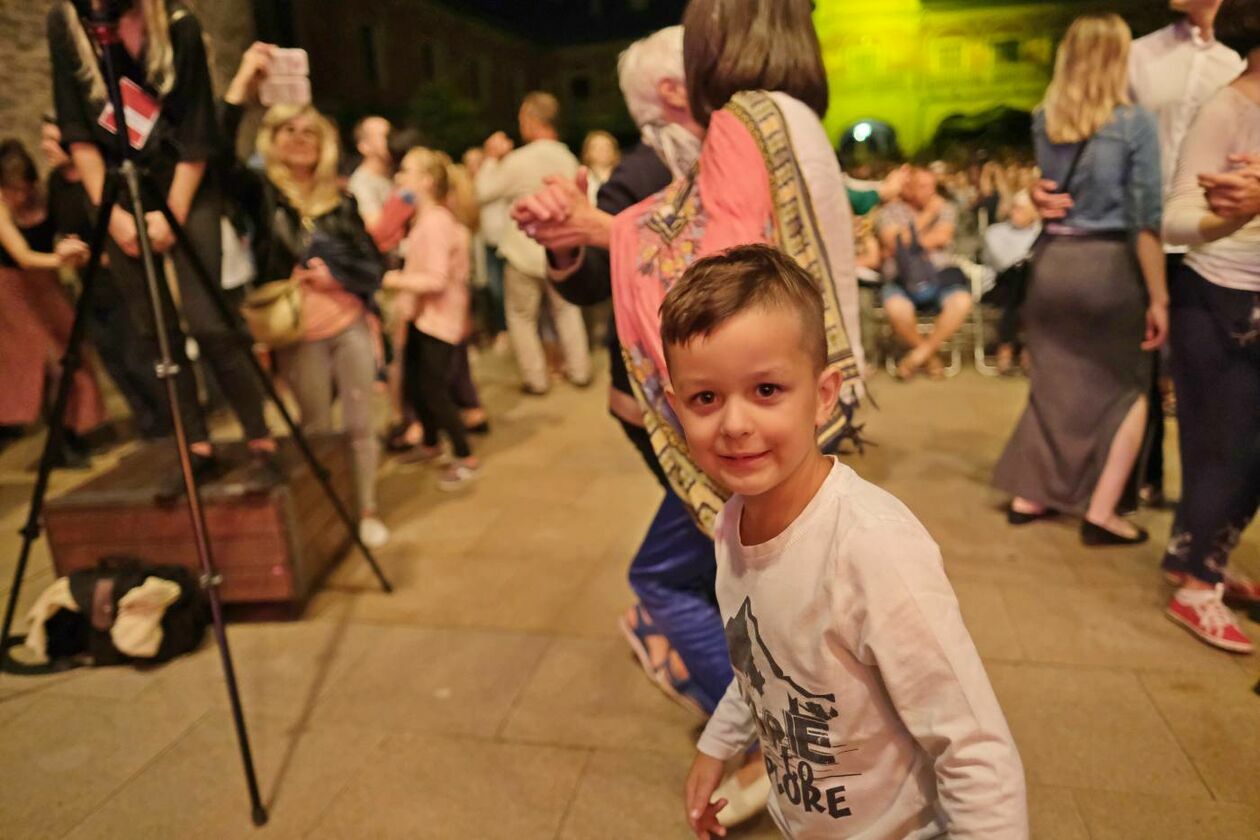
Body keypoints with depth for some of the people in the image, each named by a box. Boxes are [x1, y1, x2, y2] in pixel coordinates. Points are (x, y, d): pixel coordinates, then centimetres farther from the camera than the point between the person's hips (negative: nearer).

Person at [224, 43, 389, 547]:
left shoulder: (341, 199, 7)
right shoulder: (261, 194, -1)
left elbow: (372, 265, 7)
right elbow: (218, 157, -21)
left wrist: (334, 274, -12)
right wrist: (241, 84, -27)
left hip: (351, 327, 2)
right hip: (299, 336, -2)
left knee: (359, 424, 7)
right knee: (317, 427, 8)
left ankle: (366, 512, 21)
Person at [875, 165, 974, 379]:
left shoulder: (945, 208, 15)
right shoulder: (891, 211, 7)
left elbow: (942, 237, -2)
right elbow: (894, 244, -8)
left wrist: (910, 241, -3)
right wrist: (927, 215, -2)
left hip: (941, 276, 2)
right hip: (902, 279, -2)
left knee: (962, 301, -31)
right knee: (897, 308, -36)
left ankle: (919, 354, -13)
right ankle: (930, 356, -7)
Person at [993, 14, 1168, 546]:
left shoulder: (1042, 122, 5)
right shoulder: (1135, 123, -7)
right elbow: (1145, 220, -9)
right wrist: (1158, 297, -6)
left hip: (1052, 262, 4)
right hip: (1109, 265, -4)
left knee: (1055, 383, 15)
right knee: (1128, 389, 12)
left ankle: (1028, 496, 22)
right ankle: (1100, 513, 8)